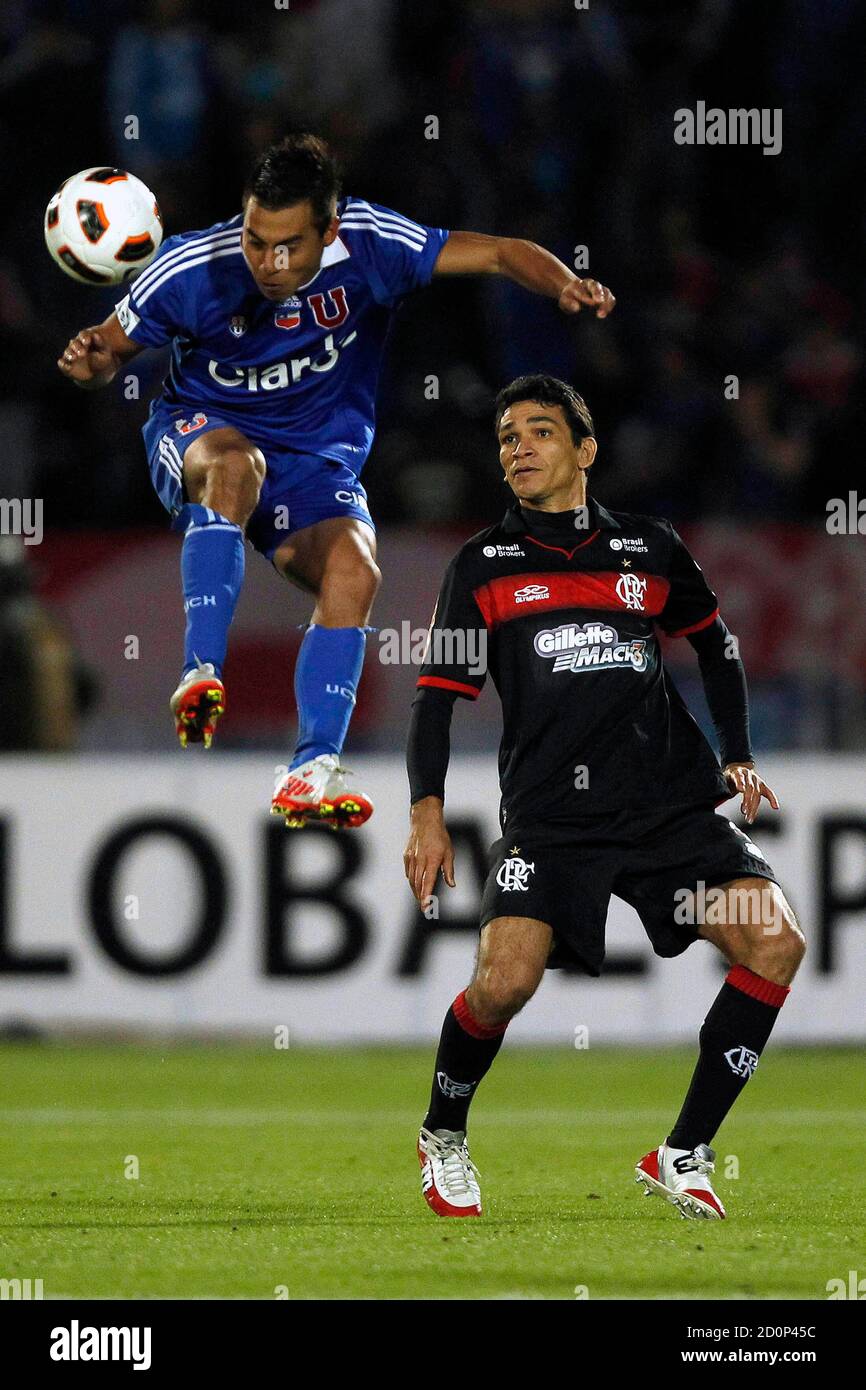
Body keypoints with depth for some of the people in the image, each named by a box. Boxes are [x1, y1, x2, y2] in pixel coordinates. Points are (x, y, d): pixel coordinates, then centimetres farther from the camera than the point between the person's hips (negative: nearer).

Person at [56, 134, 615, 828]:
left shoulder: (370, 245, -19)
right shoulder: (192, 269, -20)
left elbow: (501, 252, -14)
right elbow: (115, 348, -6)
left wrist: (566, 286, -32)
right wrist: (92, 362, -29)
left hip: (318, 462, 2)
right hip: (197, 431, -2)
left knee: (354, 569, -27)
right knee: (236, 463, -38)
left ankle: (313, 768, -21)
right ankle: (202, 674, -40)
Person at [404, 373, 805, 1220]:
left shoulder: (649, 548, 12)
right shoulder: (482, 566, 8)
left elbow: (714, 641, 27)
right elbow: (438, 691, 7)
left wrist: (737, 758, 19)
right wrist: (427, 811, -6)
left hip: (673, 803, 2)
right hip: (549, 817, -2)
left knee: (774, 940, -18)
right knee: (504, 981, -23)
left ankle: (683, 1158, -6)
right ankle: (442, 1138, 9)